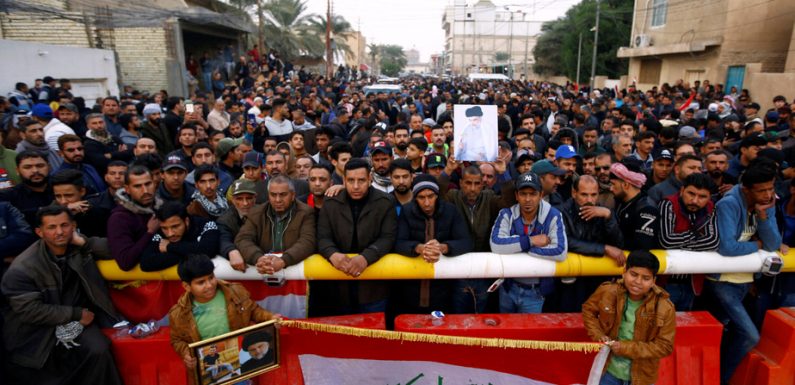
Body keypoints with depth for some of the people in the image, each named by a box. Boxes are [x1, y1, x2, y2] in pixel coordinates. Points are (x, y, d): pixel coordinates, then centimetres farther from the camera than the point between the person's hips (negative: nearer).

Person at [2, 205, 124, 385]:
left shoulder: (79, 246, -3)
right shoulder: (22, 268, -16)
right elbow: (30, 310, -19)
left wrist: (83, 242, -19)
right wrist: (76, 314, -16)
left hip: (77, 320, 2)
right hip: (38, 328, -2)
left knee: (98, 351, -22)